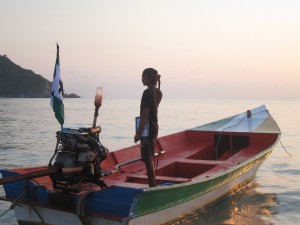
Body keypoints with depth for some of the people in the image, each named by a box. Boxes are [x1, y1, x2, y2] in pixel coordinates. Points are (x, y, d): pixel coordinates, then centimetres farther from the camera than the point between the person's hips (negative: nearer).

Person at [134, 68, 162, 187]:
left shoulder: (147, 92, -17)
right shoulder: (158, 92, 8)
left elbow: (144, 115, -19)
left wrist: (138, 133, -16)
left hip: (147, 129, -9)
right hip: (154, 128, 9)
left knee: (148, 159, -4)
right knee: (150, 158, 17)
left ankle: (152, 186, 0)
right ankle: (153, 184, 25)